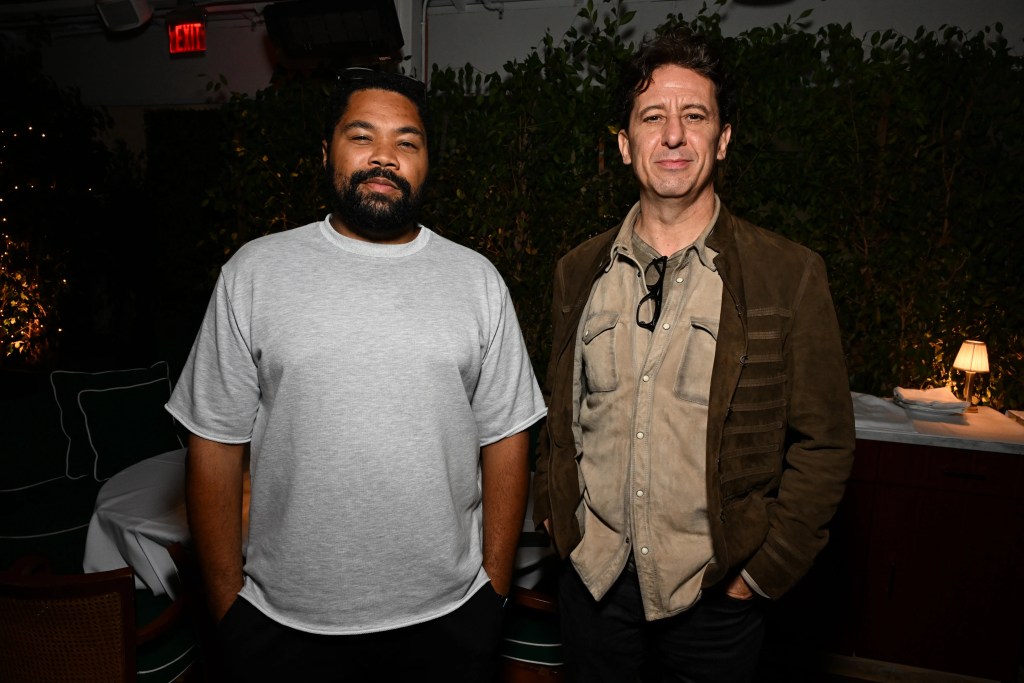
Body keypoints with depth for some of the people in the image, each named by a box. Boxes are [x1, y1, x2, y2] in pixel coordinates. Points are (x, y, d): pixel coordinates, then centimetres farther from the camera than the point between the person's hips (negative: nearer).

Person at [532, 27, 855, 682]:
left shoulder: (790, 275, -9)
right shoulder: (580, 270, 0)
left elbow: (824, 443, -6)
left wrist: (764, 568, -9)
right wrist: (554, 510, 3)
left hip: (716, 596, -2)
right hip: (592, 577, 3)